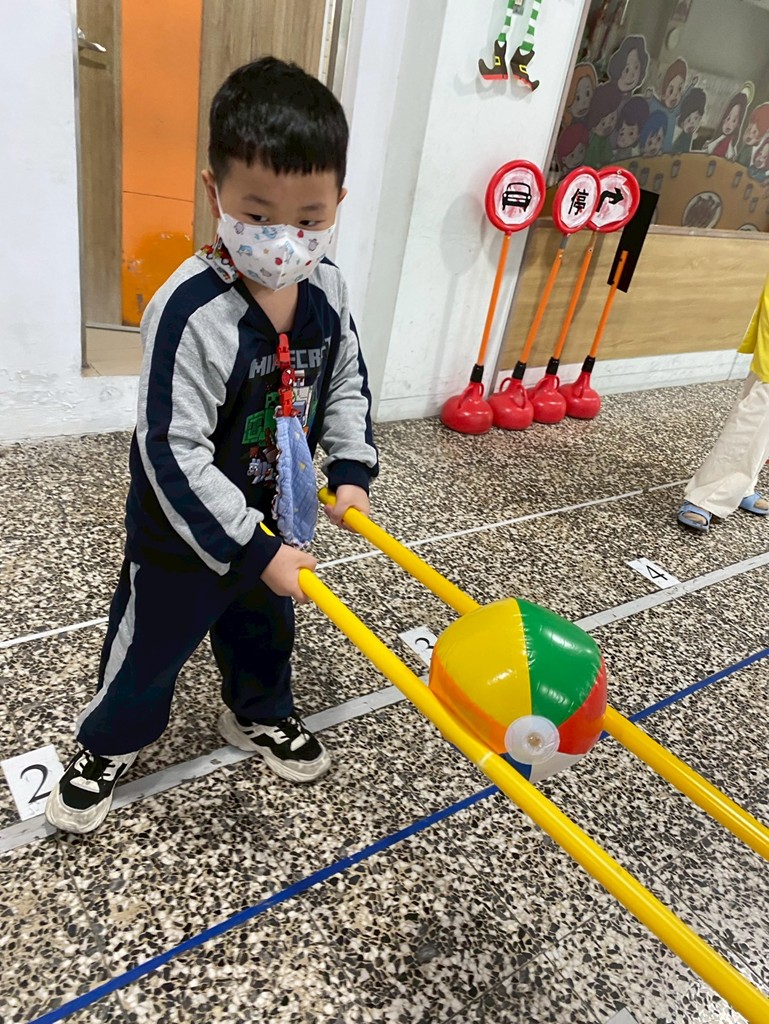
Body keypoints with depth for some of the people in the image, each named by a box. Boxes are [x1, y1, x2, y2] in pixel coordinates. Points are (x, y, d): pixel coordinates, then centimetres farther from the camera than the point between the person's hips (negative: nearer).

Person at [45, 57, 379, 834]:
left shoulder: (326, 289, -9)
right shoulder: (192, 311, -31)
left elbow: (346, 384, 5)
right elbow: (174, 457, -31)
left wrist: (351, 470, -6)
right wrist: (255, 550, -30)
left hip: (272, 516, 6)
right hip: (183, 531, -5)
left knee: (265, 627, 27)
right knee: (150, 645, 17)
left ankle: (260, 715, 56)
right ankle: (107, 746, 46)